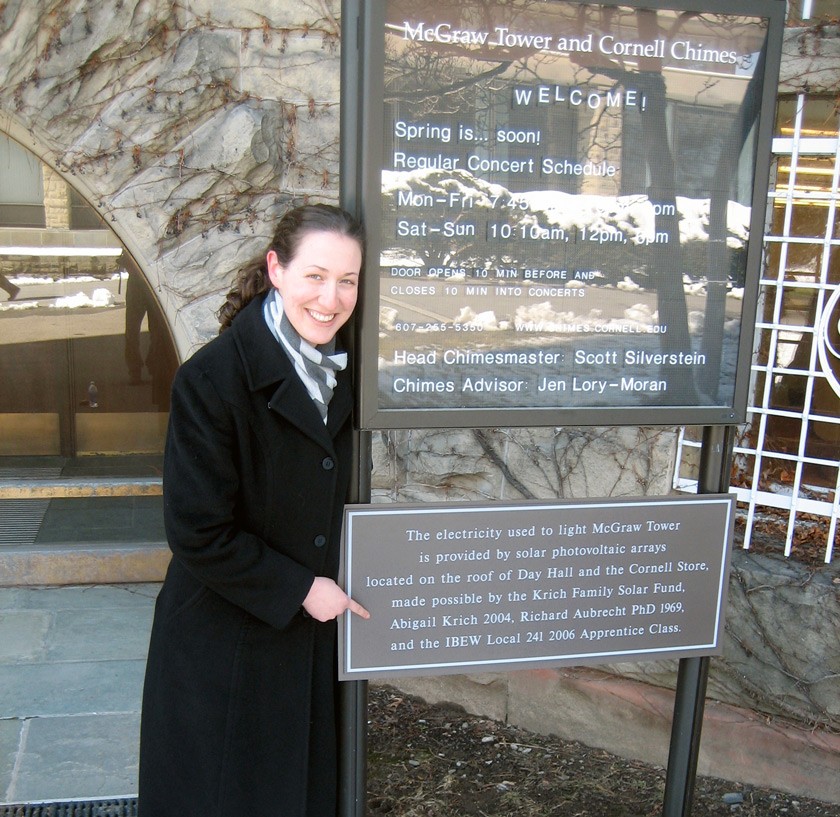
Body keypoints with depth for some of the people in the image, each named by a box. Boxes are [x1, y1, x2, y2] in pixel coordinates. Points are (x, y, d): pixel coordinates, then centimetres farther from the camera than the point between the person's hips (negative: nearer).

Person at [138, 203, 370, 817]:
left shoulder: (334, 370, 1)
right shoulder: (214, 377, -22)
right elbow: (197, 533, -21)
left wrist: (324, 587, 6)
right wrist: (299, 589, -15)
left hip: (307, 631, 7)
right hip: (223, 645, -6)